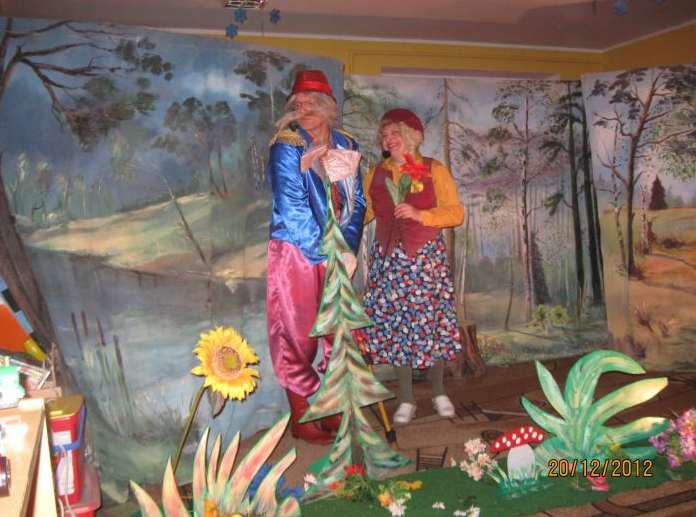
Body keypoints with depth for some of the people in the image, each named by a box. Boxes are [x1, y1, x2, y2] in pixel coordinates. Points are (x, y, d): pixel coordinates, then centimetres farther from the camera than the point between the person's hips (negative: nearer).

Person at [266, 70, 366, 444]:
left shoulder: (345, 145, 8)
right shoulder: (287, 147, -8)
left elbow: (356, 201, 7)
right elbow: (292, 207, -15)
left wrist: (347, 247, -6)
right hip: (296, 253, -5)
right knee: (297, 335, 2)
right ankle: (300, 418, 15)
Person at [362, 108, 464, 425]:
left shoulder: (435, 170, 2)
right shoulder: (376, 174, 11)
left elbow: (456, 212, -3)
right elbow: (363, 212, 17)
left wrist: (420, 214, -16)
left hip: (427, 257, -2)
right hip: (389, 259, 3)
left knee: (431, 321, 1)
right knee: (394, 324, 2)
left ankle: (439, 393, 21)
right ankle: (406, 400, 14)